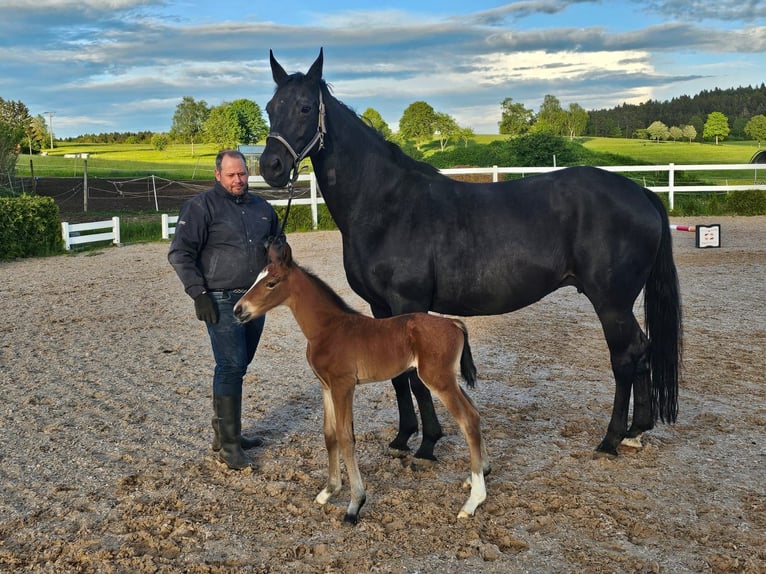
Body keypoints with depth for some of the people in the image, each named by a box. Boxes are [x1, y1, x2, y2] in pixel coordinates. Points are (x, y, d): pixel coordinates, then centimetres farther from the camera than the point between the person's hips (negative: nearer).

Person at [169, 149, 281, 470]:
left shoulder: (261, 207, 14)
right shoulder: (201, 206, -4)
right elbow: (180, 254, -8)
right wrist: (199, 293, -15)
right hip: (221, 302, -6)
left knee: (237, 367, 14)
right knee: (231, 366, -11)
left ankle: (224, 433, 28)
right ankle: (228, 445, -3)